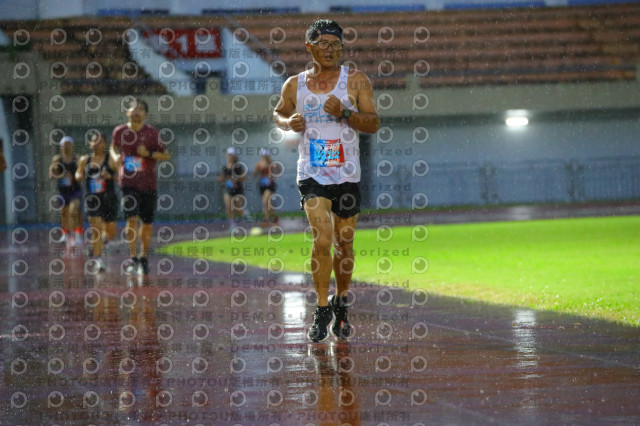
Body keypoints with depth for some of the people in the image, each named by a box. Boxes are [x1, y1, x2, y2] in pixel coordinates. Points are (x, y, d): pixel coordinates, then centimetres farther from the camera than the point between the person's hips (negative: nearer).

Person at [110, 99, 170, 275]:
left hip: (149, 184, 1)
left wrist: (149, 153, -17)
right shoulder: (120, 132, -1)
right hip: (128, 183, -1)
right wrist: (116, 157, -4)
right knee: (132, 218, -15)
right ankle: (133, 258, -9)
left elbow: (167, 156, 0)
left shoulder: (152, 132, -5)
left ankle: (144, 258, 26)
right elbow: (113, 148, 18)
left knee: (147, 222, 9)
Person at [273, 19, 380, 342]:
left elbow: (373, 123, -5)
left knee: (344, 244, 10)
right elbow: (278, 113, 20)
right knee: (322, 239, -16)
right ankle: (322, 310, -4)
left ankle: (340, 303, 33)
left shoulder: (356, 81, -1)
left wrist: (343, 113, -21)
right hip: (311, 174, -1)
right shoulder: (295, 85, 3)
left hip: (347, 175, 1)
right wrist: (288, 123, -3)